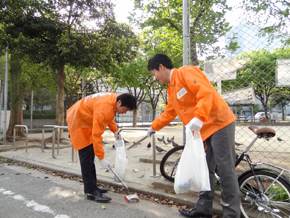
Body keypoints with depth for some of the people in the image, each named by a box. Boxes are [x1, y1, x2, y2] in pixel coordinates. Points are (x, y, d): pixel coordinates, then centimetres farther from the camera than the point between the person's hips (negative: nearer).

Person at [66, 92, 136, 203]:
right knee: (86, 156, -11)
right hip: (78, 122, -10)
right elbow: (96, 135, -35)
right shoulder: (104, 108, -35)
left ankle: (92, 186, 22)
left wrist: (115, 130, 2)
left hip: (86, 120, 10)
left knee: (90, 155, 12)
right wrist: (101, 158, -32)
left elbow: (109, 116, 12)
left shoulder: (114, 99, -9)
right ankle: (91, 192, -5)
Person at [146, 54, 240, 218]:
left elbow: (206, 93, -23)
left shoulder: (186, 72, -11)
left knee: (226, 169, -3)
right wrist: (154, 127, 34)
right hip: (203, 130, 9)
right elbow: (169, 113, 27)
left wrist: (198, 118, -34)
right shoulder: (171, 88, 16)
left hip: (220, 124, -9)